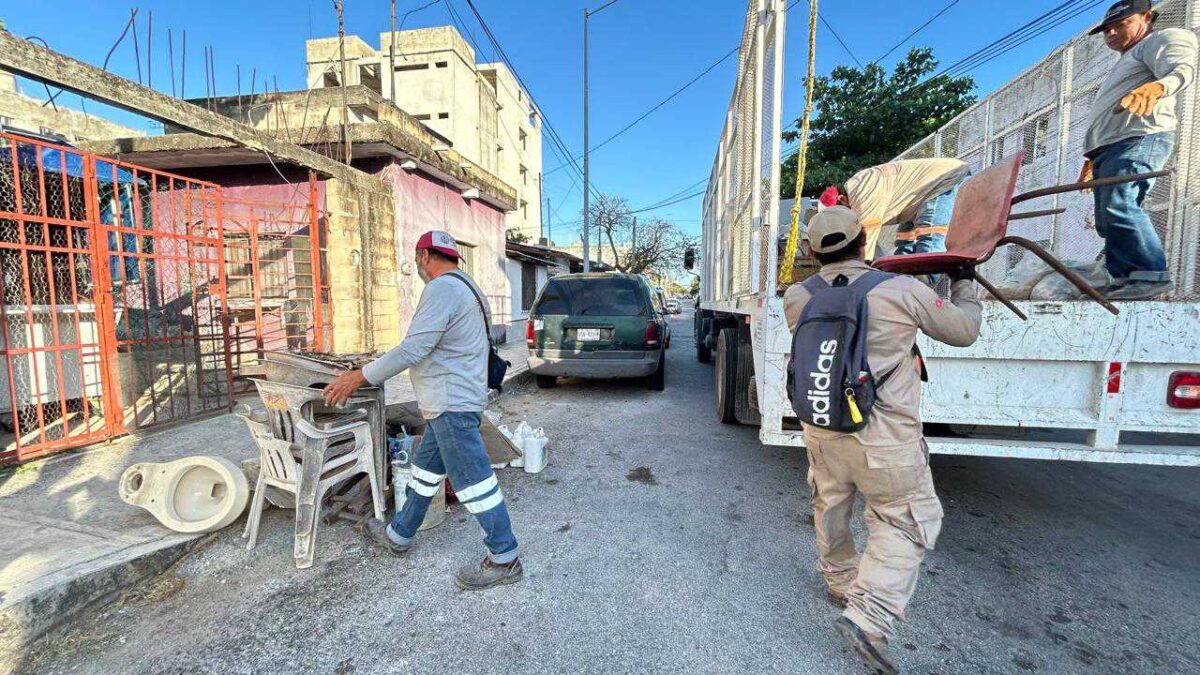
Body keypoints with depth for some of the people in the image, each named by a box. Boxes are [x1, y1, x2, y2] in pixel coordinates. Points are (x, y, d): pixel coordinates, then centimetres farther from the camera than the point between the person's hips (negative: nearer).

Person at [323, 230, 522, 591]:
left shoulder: (441, 288, -17)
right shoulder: (464, 286, 17)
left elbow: (413, 349, -24)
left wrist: (359, 377, -16)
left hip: (451, 404, -11)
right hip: (449, 402, 11)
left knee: (472, 480, -3)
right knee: (424, 469, 22)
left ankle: (504, 559, 9)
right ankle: (398, 534, 40)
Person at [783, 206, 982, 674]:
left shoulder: (797, 298, -5)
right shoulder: (903, 291, -14)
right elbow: (963, 331, 2)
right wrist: (964, 284, 21)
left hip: (822, 430, 4)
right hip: (883, 438, -4)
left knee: (830, 508, 24)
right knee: (904, 523, 13)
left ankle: (841, 584, 45)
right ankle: (868, 617, 6)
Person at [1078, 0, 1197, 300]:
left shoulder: (1163, 39, 10)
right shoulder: (1126, 63, 37)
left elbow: (1182, 68, -12)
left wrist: (1156, 86, -34)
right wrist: (1092, 159, 31)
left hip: (1140, 139, -9)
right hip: (1109, 149, 9)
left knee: (1117, 205, -26)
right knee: (1107, 220, 0)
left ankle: (1153, 275, -26)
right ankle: (1126, 278, -2)